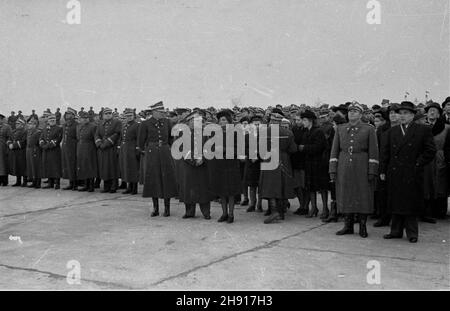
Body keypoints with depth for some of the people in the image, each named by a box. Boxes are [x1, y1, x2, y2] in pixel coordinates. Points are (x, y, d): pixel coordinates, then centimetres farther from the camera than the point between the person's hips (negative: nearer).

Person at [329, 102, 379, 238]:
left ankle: (363, 227, 11)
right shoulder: (340, 129, 10)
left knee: (363, 197, 1)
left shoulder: (369, 129, 2)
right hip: (344, 168, 3)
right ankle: (348, 226, 16)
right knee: (345, 196, 5)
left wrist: (372, 171, -8)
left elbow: (373, 152, -2)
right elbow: (334, 150, 9)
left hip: (362, 168, -3)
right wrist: (333, 170, 2)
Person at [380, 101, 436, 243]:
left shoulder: (423, 130, 2)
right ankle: (396, 231, 16)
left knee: (411, 204, 1)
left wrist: (418, 164, -7)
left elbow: (430, 151, 0)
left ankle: (412, 233, 10)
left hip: (412, 174, -3)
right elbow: (385, 152, 10)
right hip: (394, 174, 3)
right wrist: (383, 171, 4)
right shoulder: (391, 132, 12)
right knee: (396, 203, 8)